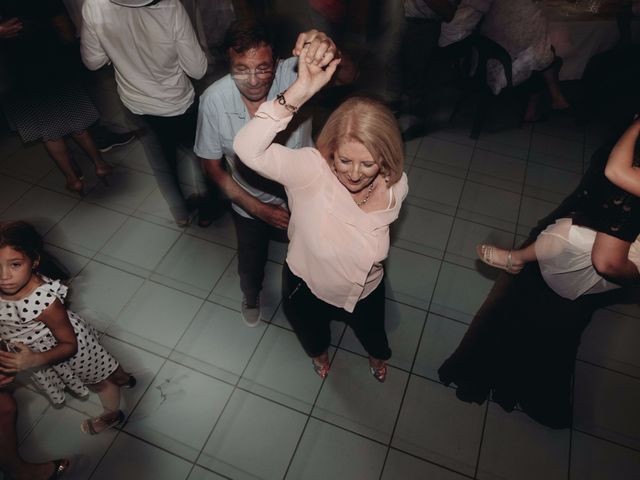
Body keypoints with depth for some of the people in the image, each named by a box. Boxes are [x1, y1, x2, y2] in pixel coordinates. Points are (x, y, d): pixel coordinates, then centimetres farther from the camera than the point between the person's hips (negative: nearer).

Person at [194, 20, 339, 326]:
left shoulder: (293, 74, -29)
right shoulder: (214, 100, -25)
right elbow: (212, 166, -14)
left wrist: (331, 56, -71)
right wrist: (257, 209, -20)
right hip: (250, 204, 1)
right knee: (251, 263, 27)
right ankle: (251, 296, 63)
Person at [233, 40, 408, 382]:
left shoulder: (396, 185, -24)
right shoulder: (311, 170, -36)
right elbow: (247, 148, -52)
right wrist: (298, 93, -60)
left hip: (366, 292, 2)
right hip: (307, 289, -1)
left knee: (372, 334, 34)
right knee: (312, 334, 33)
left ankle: (377, 354, 74)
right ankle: (319, 351, 73)